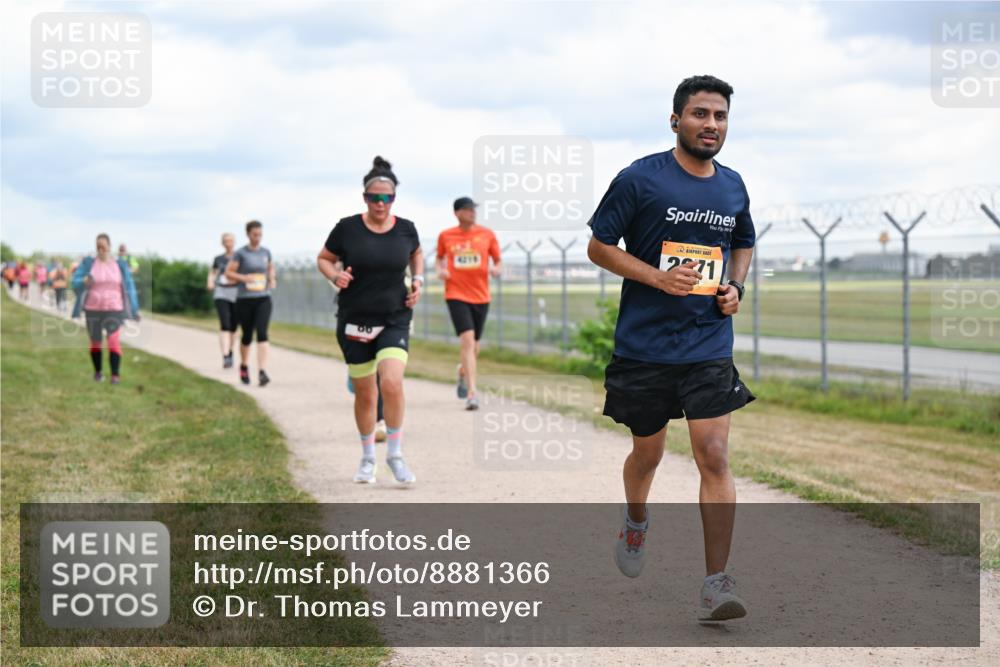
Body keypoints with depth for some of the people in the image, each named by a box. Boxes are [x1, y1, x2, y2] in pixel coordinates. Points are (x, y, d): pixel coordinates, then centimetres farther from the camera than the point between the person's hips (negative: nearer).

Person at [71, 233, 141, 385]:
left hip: (114, 310, -1)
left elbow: (128, 286, 5)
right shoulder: (88, 263, -3)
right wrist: (85, 282, -31)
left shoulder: (120, 265, 1)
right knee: (95, 342, 11)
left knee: (114, 341, -16)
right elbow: (76, 283, -7)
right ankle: (97, 371, 32)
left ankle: (116, 375, -14)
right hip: (93, 310, 1)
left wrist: (134, 310, 3)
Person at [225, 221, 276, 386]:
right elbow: (228, 273, -3)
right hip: (244, 299, -2)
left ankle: (262, 372, -23)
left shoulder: (266, 252, 8)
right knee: (247, 335, 9)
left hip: (263, 299, 2)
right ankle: (244, 366, 35)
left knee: (262, 333, -15)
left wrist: (272, 279, 4)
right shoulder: (240, 253, -3)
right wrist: (244, 278, -19)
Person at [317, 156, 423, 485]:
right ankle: (368, 459, 29)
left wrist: (417, 280, 3)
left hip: (395, 320, 0)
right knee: (365, 394, 8)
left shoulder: (405, 229, -2)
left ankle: (395, 454, -2)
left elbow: (416, 253, 20)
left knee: (392, 383, -19)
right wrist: (335, 276, -15)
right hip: (354, 321, 0)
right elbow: (324, 259, 5)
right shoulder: (347, 228, -8)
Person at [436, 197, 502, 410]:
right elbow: (440, 257, 19)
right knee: (467, 340, -19)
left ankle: (463, 372, 48)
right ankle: (472, 393, -20)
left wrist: (496, 269, -12)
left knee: (474, 346, 13)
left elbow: (497, 260, 10)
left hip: (481, 296, 3)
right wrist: (440, 270, -1)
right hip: (456, 295, -3)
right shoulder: (446, 236, 2)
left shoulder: (487, 234, 2)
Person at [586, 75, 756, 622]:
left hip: (710, 346, 2)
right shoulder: (639, 179, -7)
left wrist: (735, 286, 5)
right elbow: (598, 247, -4)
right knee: (647, 453, 13)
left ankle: (716, 586, -8)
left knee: (714, 456, -9)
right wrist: (659, 277, -17)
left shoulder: (733, 187, 8)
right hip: (643, 345, -2)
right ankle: (635, 523, 47)